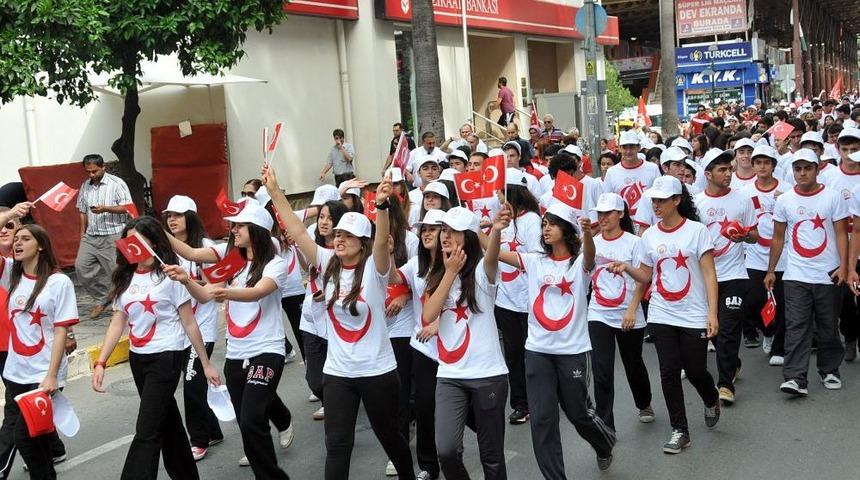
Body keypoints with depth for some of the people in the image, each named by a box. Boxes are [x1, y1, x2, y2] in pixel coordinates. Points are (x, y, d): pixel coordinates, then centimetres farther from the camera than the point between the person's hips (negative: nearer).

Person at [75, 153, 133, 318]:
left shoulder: (116, 183, -5)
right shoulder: (85, 186, 12)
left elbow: (127, 207, -9)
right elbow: (83, 211, 18)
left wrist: (105, 209, -21)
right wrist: (83, 233, 11)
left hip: (113, 236, -6)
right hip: (91, 236, 6)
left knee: (117, 272, -3)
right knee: (81, 267, -2)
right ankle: (102, 298, 15)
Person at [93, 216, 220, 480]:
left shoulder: (169, 276, -10)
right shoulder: (125, 278, 7)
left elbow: (189, 323, -8)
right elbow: (117, 323, 6)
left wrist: (206, 364, -6)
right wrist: (101, 362, -4)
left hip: (165, 358, -7)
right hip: (137, 358, 7)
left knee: (147, 431, -10)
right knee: (167, 421, 18)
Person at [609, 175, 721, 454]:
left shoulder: (697, 230, -7)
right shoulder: (649, 236, 5)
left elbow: (709, 274, -8)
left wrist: (712, 313, -15)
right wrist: (626, 269, -9)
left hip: (694, 316, -3)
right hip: (661, 316, 3)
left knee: (695, 370, 5)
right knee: (669, 372, 1)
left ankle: (711, 401, 40)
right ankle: (679, 431, 12)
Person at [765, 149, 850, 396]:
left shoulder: (832, 197, -1)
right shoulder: (784, 200, 4)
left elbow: (841, 233, -2)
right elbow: (778, 238, 9)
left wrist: (843, 266, -13)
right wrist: (771, 271, 8)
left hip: (828, 274, 0)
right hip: (796, 276, 1)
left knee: (828, 327, 11)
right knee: (796, 328, -5)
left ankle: (829, 371, 27)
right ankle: (795, 378, -7)